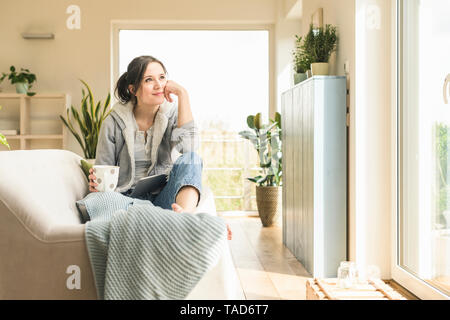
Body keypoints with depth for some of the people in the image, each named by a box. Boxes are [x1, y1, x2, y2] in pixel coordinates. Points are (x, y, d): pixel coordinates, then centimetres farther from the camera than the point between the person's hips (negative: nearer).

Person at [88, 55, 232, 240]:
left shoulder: (171, 114, 5)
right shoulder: (114, 123, 1)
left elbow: (188, 146, -17)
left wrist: (182, 94, -13)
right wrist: (96, 184, -17)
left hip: (163, 195, 1)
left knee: (190, 159, -27)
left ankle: (185, 213, -57)